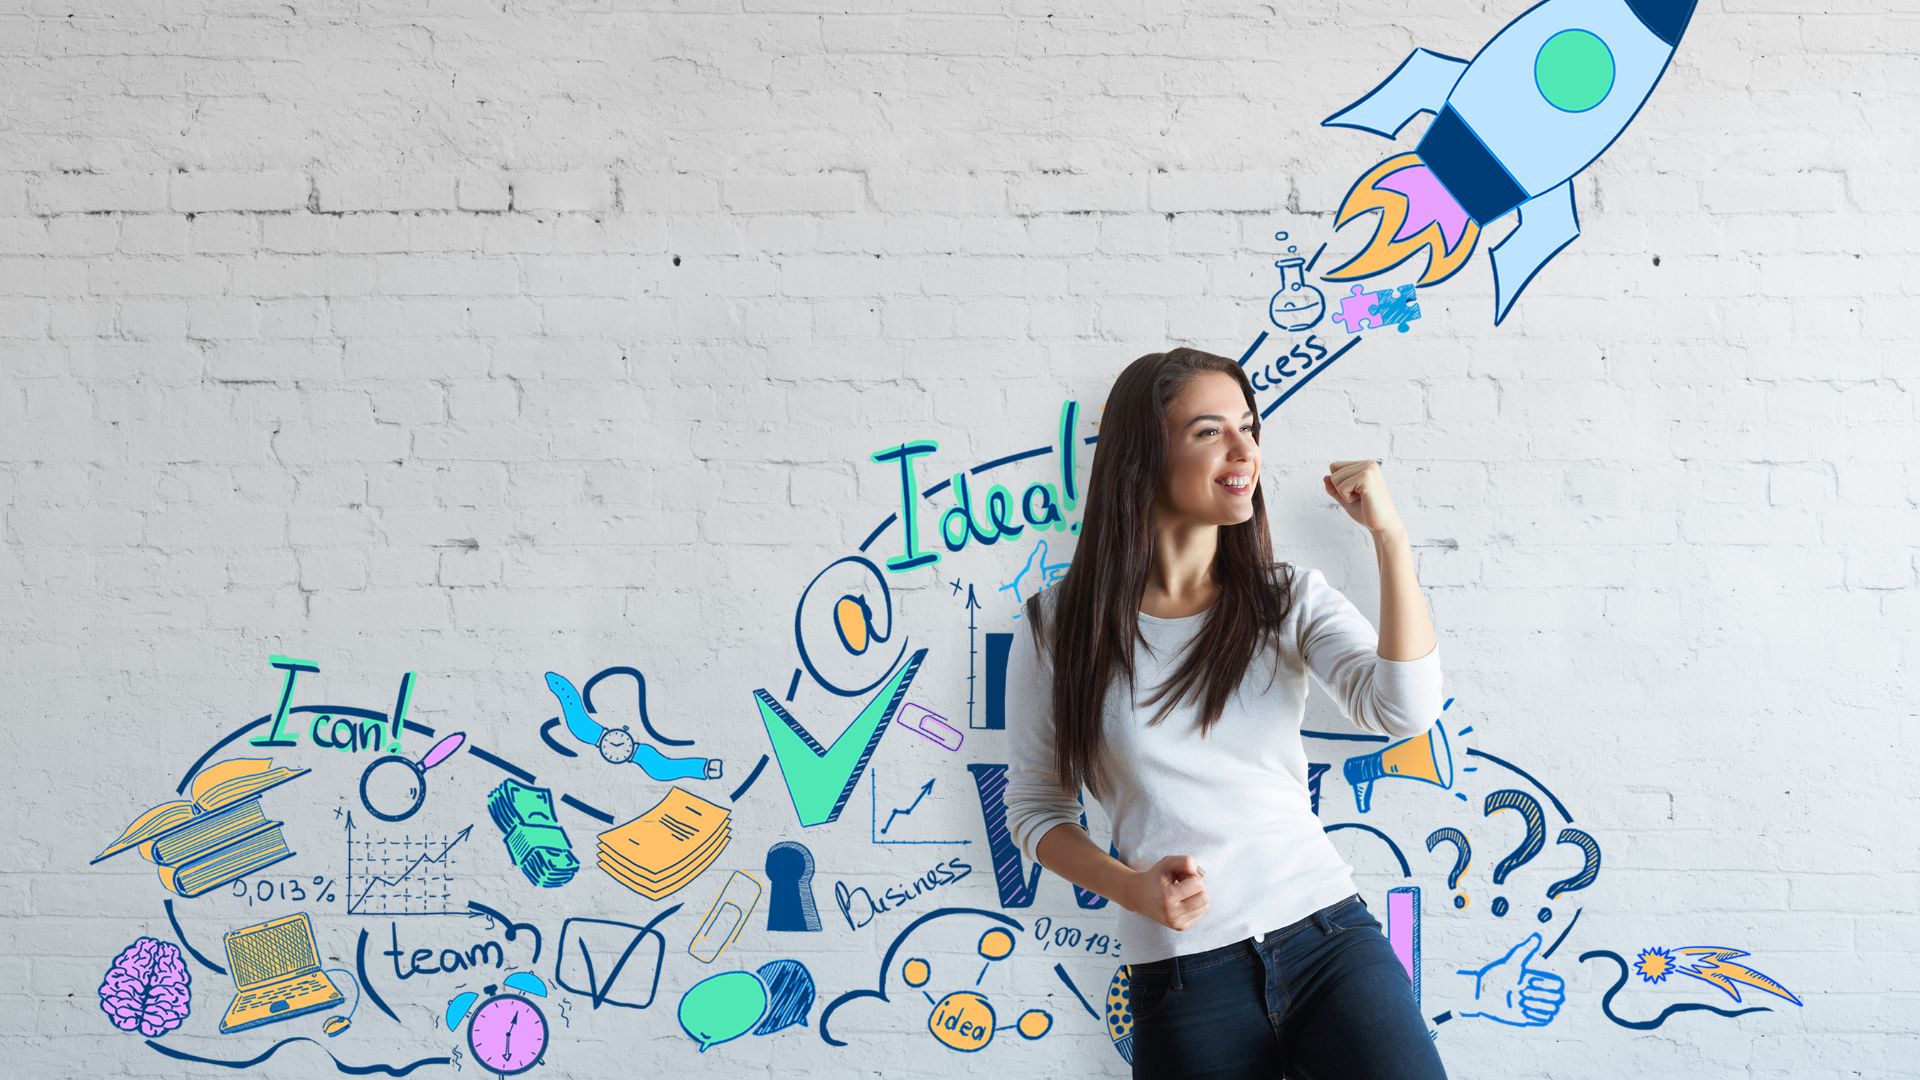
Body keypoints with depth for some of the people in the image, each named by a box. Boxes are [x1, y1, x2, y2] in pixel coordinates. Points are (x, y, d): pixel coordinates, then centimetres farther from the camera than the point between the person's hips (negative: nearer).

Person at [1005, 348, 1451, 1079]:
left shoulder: (1292, 600, 5)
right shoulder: (1060, 628, 0)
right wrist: (1130, 887, -10)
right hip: (1182, 982, -1)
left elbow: (1404, 710, -11)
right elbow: (1034, 806, 7)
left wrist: (1388, 534, -14)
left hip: (1329, 938, 1)